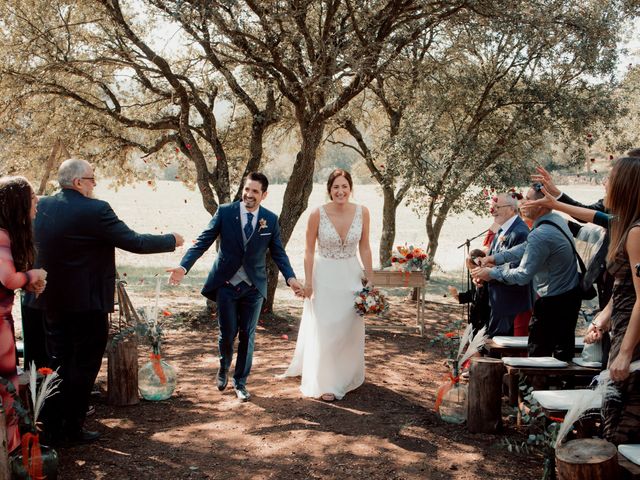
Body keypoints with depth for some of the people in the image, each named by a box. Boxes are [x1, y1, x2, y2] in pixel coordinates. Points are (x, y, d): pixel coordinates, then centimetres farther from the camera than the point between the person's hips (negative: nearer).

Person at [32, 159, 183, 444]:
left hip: (52, 300, 7)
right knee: (84, 365, 7)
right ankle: (73, 427, 14)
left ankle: (53, 427, 23)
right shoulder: (95, 210, -19)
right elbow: (134, 242, -16)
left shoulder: (42, 206, 2)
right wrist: (172, 240, -2)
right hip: (87, 301, -7)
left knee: (58, 363, 16)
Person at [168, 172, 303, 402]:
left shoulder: (271, 219, -2)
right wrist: (184, 266, -20)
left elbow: (278, 252, 3)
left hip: (253, 287, 1)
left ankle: (240, 382, 25)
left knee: (247, 335, 7)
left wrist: (290, 277, -12)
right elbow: (203, 241, -8)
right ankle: (224, 367, 37)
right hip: (226, 284, -1)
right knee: (227, 333, 4)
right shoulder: (224, 212, -6)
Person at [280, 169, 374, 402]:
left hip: (351, 276, 3)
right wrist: (308, 281, -7)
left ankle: (346, 375, 36)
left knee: (350, 328, 14)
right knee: (323, 330, 4)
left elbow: (365, 248, 1)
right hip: (324, 277, -3)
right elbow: (309, 250, -7)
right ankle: (324, 384, 18)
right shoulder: (318, 214, -16)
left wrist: (370, 279, 2)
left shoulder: (362, 212, -9)